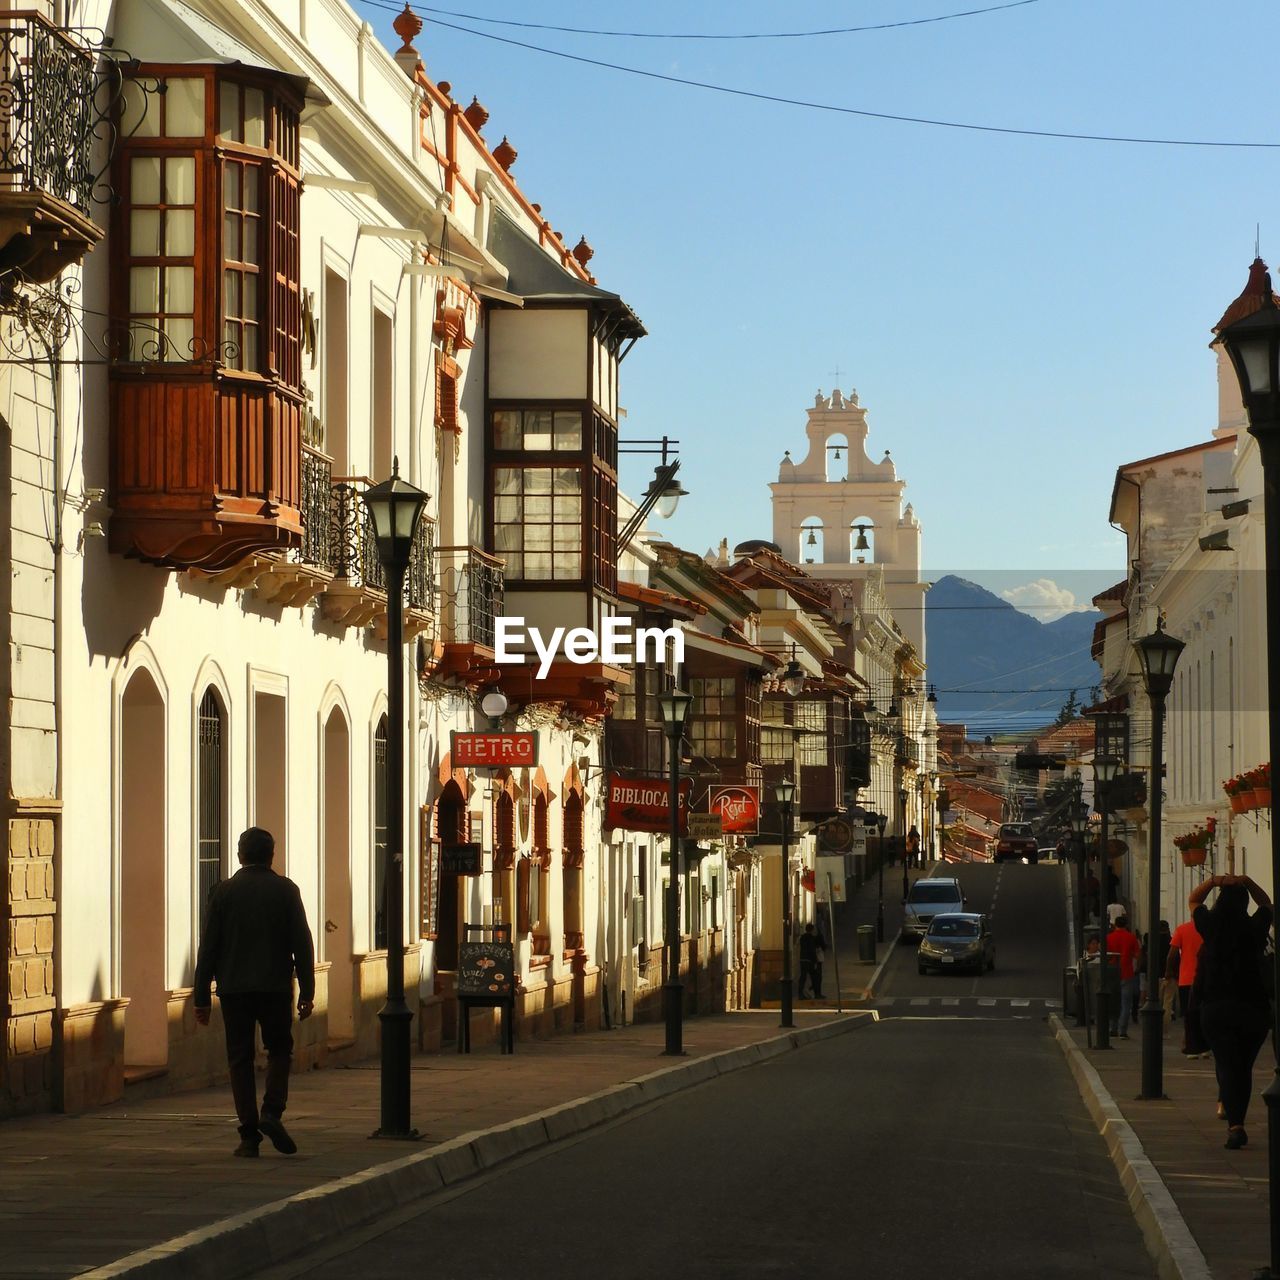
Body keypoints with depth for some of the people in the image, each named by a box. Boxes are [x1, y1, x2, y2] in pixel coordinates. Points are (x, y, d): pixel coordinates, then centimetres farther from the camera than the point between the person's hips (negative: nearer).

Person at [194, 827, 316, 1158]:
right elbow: (302, 943, -2)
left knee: (240, 1058, 5)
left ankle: (249, 1135, 1)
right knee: (279, 1050, 16)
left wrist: (202, 997, 3)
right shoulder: (286, 890, 0)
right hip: (275, 986, 0)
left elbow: (208, 946, -1)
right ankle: (272, 1112, -5)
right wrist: (307, 992, 3)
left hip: (234, 990, 0)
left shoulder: (224, 891, 0)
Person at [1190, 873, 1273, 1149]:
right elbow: (1266, 904, 20)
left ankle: (1235, 1124, -22)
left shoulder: (1210, 927, -3)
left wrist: (1213, 881, 6)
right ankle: (1236, 1120, 21)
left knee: (1226, 1065, -5)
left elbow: (1193, 900, 17)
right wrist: (1248, 883, 9)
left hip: (1215, 1008, -1)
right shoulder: (1255, 929, -1)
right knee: (1244, 1067, 15)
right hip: (1253, 1008, 1)